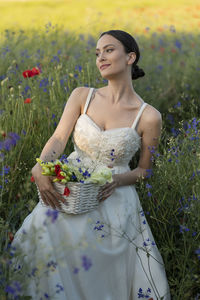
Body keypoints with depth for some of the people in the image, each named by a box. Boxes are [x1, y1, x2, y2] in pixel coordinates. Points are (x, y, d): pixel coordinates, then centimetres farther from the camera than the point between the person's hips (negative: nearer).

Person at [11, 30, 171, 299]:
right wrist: (40, 169, -24)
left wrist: (118, 180, -14)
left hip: (112, 199, -2)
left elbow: (145, 170, 7)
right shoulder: (82, 96, 5)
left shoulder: (148, 116, -3)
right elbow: (58, 139, -4)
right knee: (42, 226, -23)